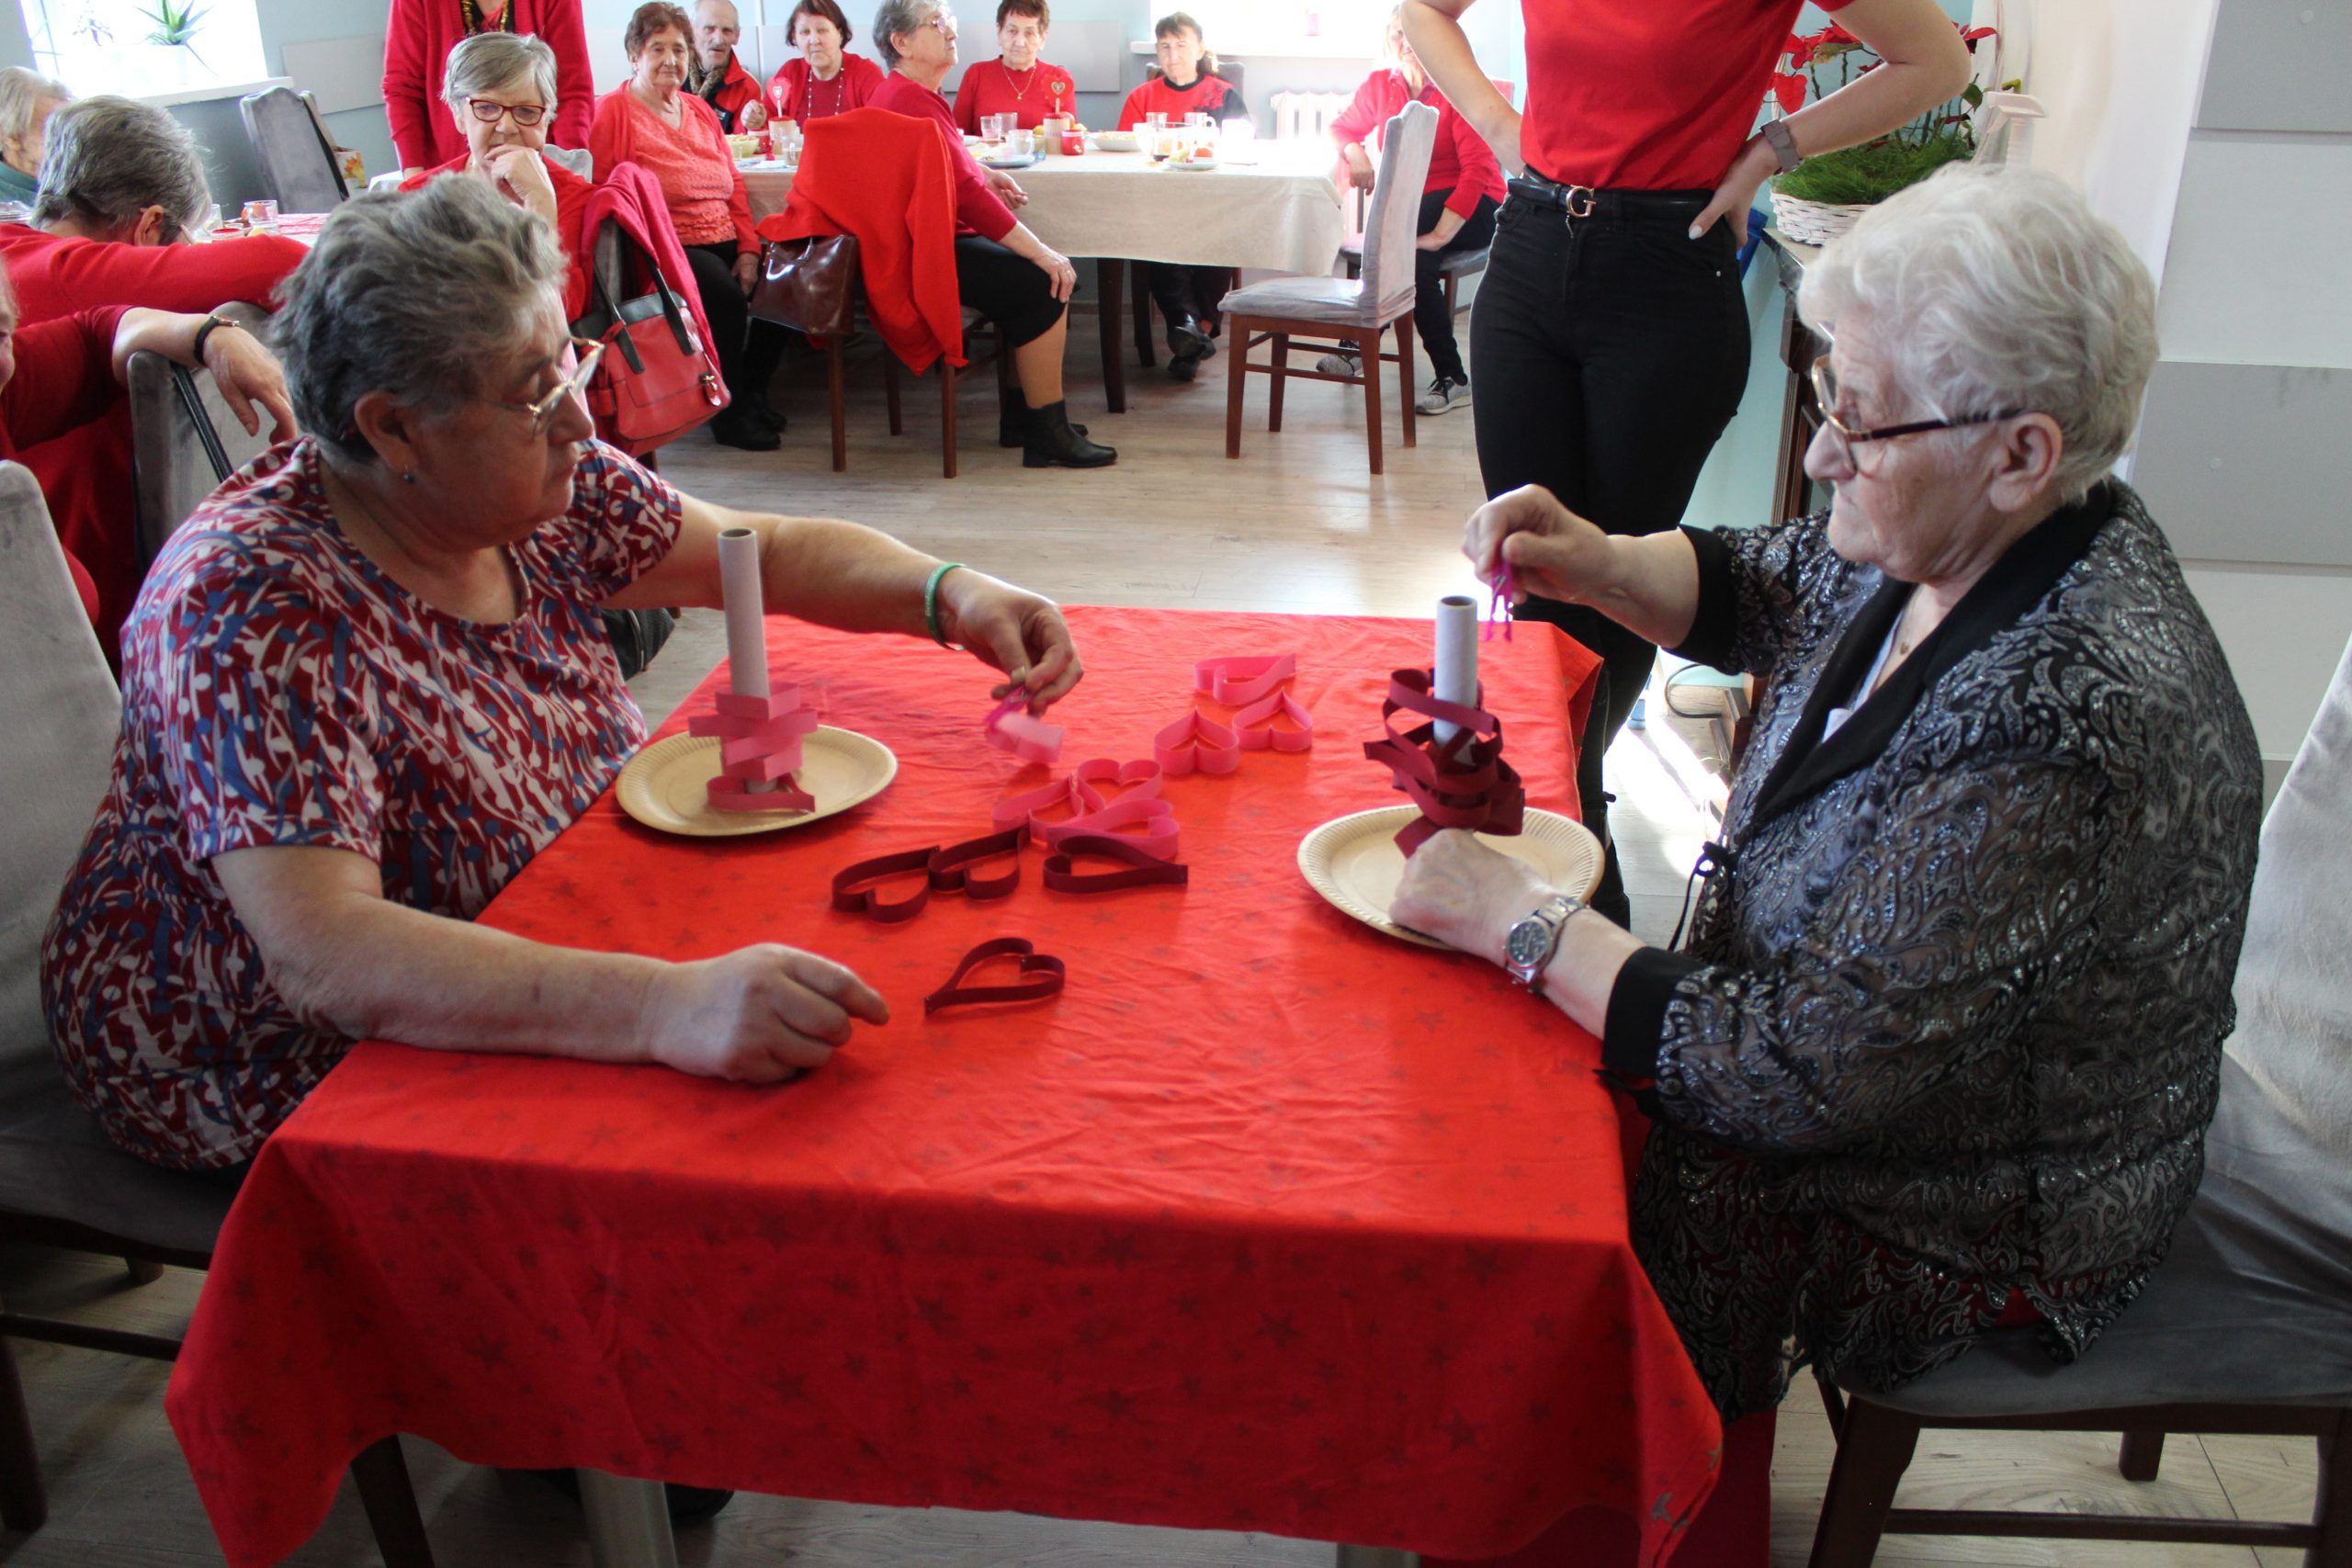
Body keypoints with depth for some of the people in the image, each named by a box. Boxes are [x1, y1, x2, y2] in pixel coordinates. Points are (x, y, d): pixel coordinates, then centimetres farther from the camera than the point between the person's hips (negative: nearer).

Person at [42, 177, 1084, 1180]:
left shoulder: (539, 491, -8)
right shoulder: (258, 603, -29)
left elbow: (772, 552, 4)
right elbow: (323, 954, -40)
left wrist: (952, 593, -15)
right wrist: (666, 1007, -52)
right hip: (277, 1081, -7)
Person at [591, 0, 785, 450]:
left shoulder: (699, 110, 20)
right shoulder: (614, 112, -1)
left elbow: (734, 184, 19)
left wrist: (748, 250, 4)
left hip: (722, 245, 7)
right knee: (724, 295, -33)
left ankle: (752, 394, 2)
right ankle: (728, 415, -14)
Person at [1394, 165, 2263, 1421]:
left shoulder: (2065, 733, -37)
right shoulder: (1948, 542, -10)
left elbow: (1796, 1078, -34)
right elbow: (1751, 591, 10)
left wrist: (1517, 918, -27)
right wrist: (1594, 564, -11)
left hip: (1960, 1224, -8)